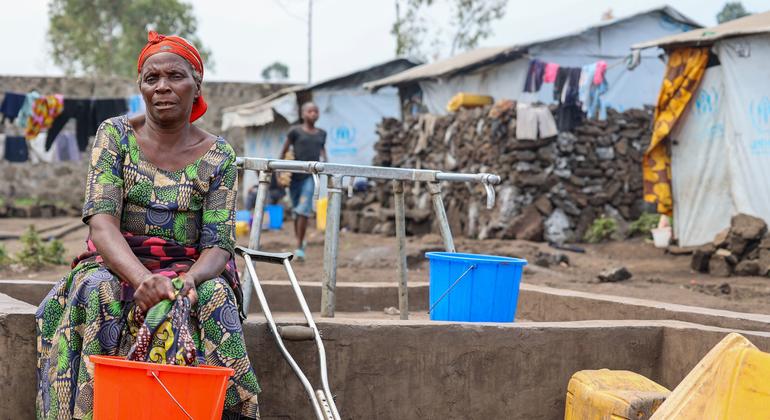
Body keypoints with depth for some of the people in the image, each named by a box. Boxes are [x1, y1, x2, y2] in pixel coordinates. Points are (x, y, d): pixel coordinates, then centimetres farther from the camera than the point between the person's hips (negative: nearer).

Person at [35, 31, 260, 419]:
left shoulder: (217, 156, 2)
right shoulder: (115, 135, 1)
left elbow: (218, 245, -5)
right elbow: (101, 221, -13)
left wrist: (189, 279, -31)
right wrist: (142, 278, -33)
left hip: (190, 274, 0)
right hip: (116, 267, 0)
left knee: (214, 298, -33)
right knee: (96, 293, -34)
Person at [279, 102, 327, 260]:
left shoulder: (321, 134, 10)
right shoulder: (295, 131, 1)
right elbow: (284, 150, 6)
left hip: (311, 175, 0)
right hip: (295, 175, 0)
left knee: (304, 211, -12)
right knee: (296, 211, 10)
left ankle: (299, 247, -11)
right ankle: (298, 240, 28)